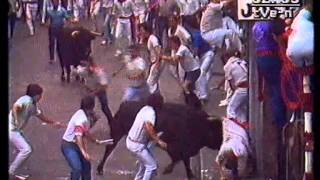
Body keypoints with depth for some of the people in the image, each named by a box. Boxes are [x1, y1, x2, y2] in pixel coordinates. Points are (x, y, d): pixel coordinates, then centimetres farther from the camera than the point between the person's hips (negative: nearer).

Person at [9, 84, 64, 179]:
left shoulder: (33, 104, 13)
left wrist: (53, 123, 34)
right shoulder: (27, 100, -17)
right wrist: (16, 121, -32)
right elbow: (15, 107, -34)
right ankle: (11, 172, -6)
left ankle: (12, 172, 20)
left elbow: (41, 116, 28)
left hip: (17, 130, 10)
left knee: (27, 149, 16)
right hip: (11, 129, -10)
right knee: (26, 150, -15)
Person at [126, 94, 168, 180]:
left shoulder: (145, 108, 3)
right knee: (152, 166, -5)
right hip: (137, 145, -10)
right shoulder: (151, 112, -24)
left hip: (130, 140, 10)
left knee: (146, 160, 30)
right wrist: (159, 141, -40)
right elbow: (149, 127, -42)